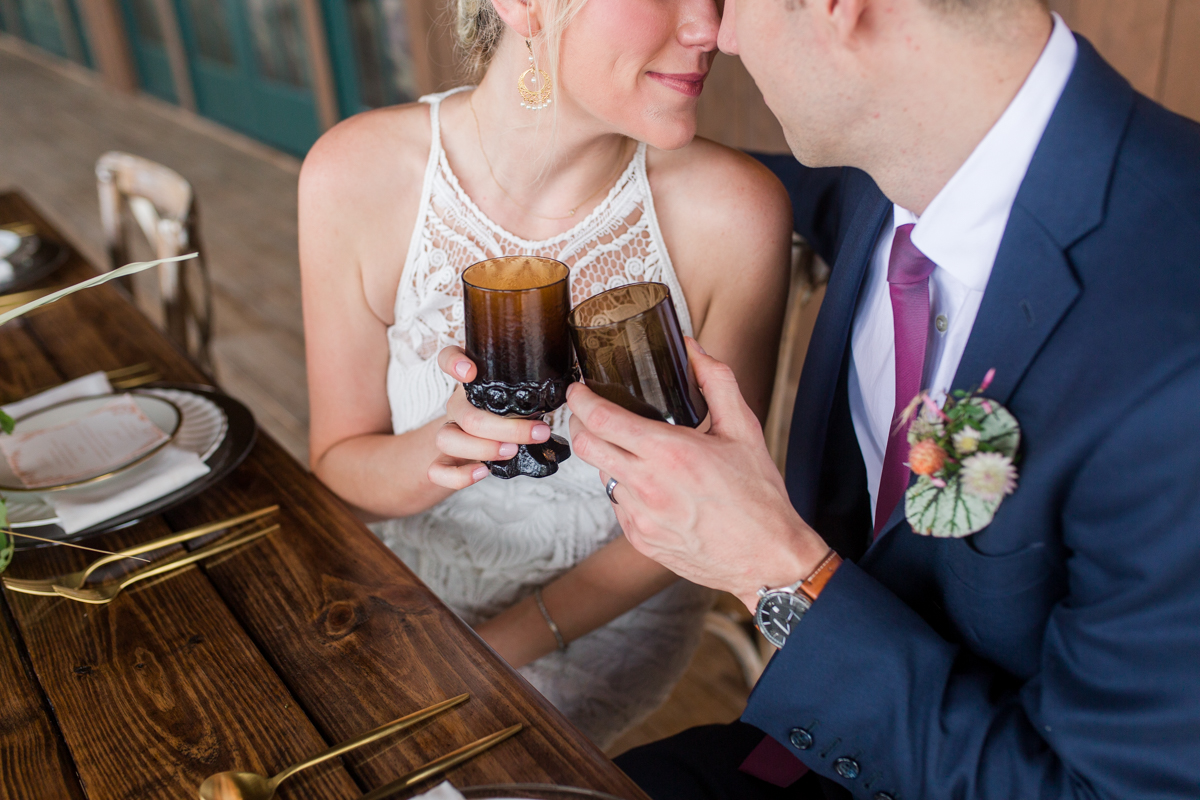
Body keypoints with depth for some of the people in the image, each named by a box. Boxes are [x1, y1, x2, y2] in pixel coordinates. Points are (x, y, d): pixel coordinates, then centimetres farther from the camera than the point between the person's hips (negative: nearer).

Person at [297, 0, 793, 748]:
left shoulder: (735, 210, -25)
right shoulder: (356, 176, -21)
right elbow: (340, 464, -9)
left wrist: (510, 642, -13)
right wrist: (443, 448, -31)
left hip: (616, 613, -1)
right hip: (421, 585, 2)